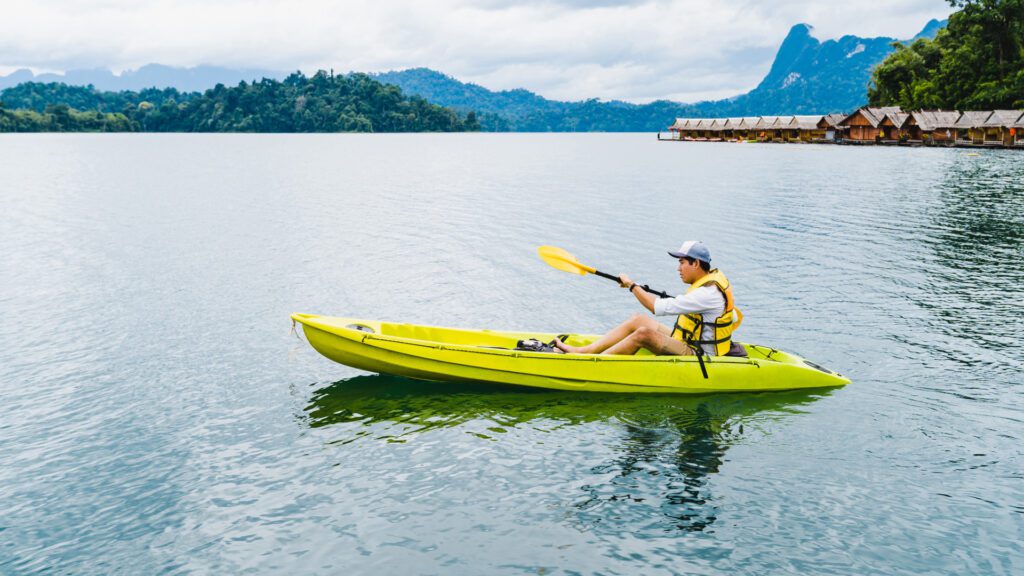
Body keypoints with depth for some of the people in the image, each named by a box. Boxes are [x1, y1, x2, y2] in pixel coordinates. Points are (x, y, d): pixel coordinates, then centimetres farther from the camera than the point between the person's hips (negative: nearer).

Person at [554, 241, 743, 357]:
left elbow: (658, 307, -26)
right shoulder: (711, 280, 6)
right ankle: (582, 350, -5)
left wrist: (632, 285, -14)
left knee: (644, 333, -26)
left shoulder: (708, 293, -24)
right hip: (688, 342, 10)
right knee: (638, 320, 2)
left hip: (696, 355, -10)